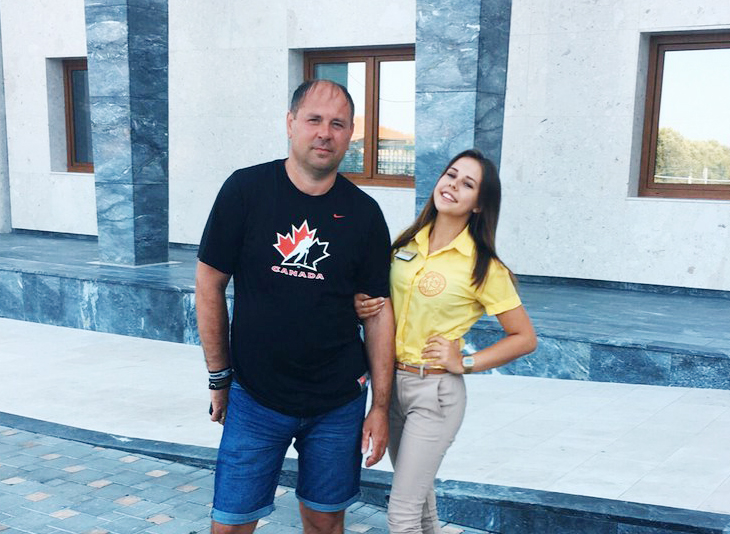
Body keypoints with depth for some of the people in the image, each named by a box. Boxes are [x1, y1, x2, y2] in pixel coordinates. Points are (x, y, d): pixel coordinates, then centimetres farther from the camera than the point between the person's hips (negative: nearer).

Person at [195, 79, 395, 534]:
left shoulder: (364, 213, -3)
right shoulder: (246, 189, -7)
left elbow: (378, 312, 1)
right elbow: (209, 285, 0)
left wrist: (380, 407, 0)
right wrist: (219, 377, 3)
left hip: (339, 402, 1)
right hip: (254, 396, -1)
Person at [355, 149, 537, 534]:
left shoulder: (483, 267, -13)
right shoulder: (406, 243, 2)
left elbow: (525, 338, -7)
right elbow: (381, 300, 16)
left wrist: (464, 363, -12)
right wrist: (361, 307, -5)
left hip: (435, 391, -6)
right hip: (391, 382, 6)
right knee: (417, 491, 22)